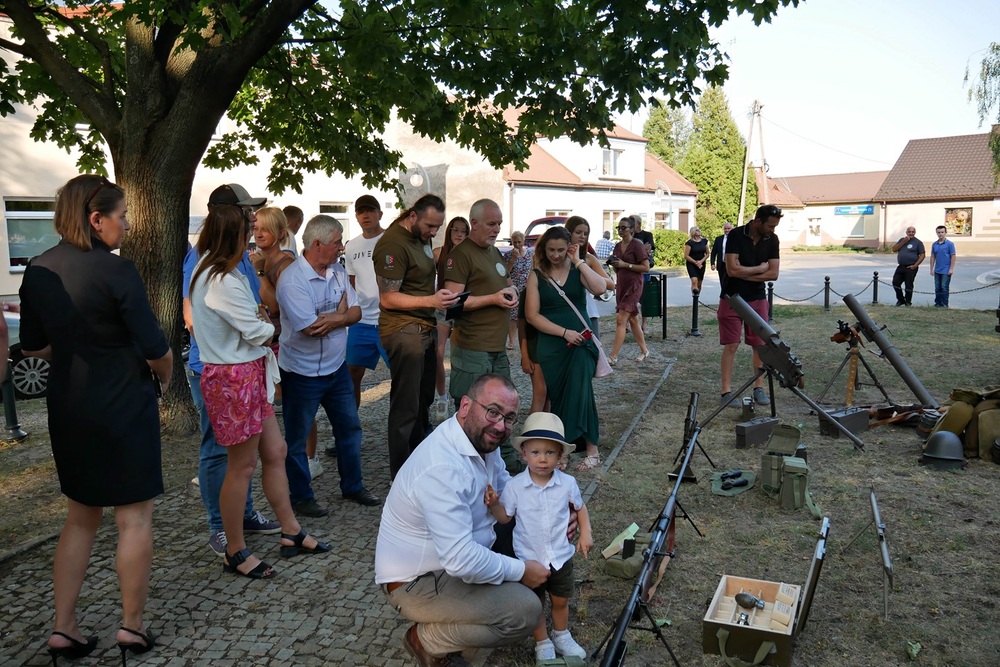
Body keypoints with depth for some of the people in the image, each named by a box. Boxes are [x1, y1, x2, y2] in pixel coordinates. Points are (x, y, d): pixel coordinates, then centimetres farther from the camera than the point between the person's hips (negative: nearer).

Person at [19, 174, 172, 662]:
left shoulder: (38, 270, 2)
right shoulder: (115, 270, -18)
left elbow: (33, 347, 11)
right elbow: (156, 349, -17)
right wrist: (162, 377, 3)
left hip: (67, 409, 7)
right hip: (124, 408, -6)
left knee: (80, 517, 19)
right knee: (134, 518, 8)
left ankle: (63, 629, 23)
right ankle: (133, 625, 18)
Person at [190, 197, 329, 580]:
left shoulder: (209, 270, 9)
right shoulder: (223, 282, -23)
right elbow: (258, 332, -16)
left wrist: (258, 321, 1)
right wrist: (270, 326, 5)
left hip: (249, 374, 10)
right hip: (234, 377, -10)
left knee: (275, 452, 15)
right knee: (242, 464, 3)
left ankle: (291, 533, 27)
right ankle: (235, 553, 19)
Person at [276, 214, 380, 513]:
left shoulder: (338, 272, 2)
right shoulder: (293, 280, -21)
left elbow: (355, 312, -1)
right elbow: (312, 328, -26)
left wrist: (332, 319, -22)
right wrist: (341, 312, -10)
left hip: (337, 367, 7)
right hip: (303, 373, -7)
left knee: (350, 427, 17)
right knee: (297, 439, 8)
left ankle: (352, 486, 34)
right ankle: (301, 497, 25)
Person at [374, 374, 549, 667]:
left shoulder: (482, 439, -5)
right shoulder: (442, 467, -33)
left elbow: (506, 486, 11)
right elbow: (461, 560, -35)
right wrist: (520, 571, -20)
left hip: (454, 554, 9)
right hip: (416, 582, -9)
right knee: (525, 610, -19)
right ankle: (427, 639, 2)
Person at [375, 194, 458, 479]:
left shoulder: (422, 237, 11)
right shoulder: (393, 244, -17)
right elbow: (387, 298, -18)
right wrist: (431, 301, -27)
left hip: (425, 328, 9)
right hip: (404, 330, -9)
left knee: (424, 399, 16)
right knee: (406, 407, -2)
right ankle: (401, 475, 9)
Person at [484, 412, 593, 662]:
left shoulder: (567, 483, -11)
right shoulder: (515, 485, -15)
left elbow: (580, 507, 7)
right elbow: (505, 517, -6)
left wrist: (586, 533, -4)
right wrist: (494, 504, -25)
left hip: (561, 556, 2)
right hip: (529, 558, -1)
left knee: (560, 601, 20)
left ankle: (561, 636, 46)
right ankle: (542, 644, 37)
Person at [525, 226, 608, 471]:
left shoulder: (578, 270, 5)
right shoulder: (537, 276, 3)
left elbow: (600, 288, -15)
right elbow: (532, 315, -4)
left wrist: (578, 261, -13)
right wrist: (564, 332, -11)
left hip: (580, 342, -1)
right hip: (551, 345, 1)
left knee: (579, 391, -13)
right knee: (558, 395, 7)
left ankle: (592, 448, -6)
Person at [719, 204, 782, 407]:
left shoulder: (772, 240, 0)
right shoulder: (736, 235, -14)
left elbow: (773, 274, -5)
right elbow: (732, 270, -22)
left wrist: (745, 274, -14)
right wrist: (759, 269, -10)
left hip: (758, 299, 4)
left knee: (760, 344, 4)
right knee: (731, 346, -3)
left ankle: (759, 388, 15)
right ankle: (727, 391, 2)